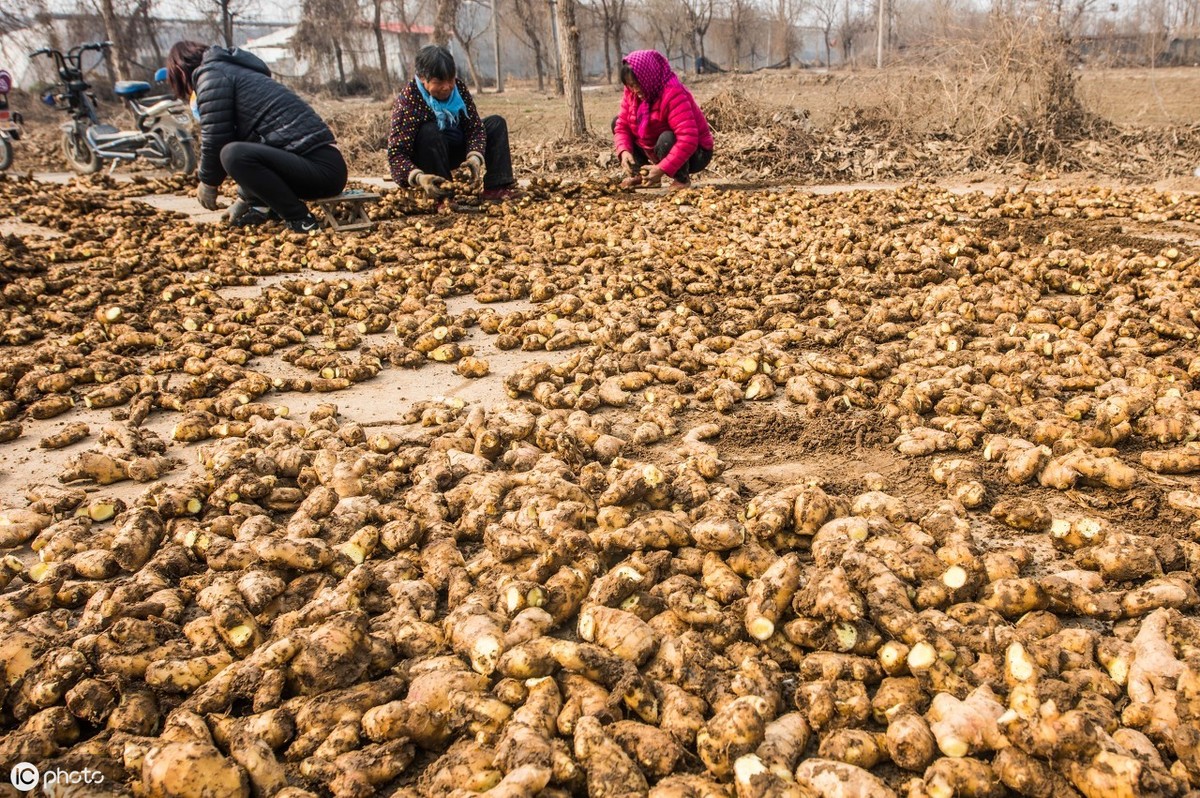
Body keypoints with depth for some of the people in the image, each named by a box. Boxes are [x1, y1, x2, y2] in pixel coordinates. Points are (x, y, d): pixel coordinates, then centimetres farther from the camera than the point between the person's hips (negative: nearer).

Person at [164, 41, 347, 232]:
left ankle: (300, 220, -16)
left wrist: (208, 183, 11)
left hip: (322, 169, -9)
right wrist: (245, 198, 36)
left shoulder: (211, 74, 0)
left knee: (233, 154, -26)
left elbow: (214, 141, -6)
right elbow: (243, 138, 33)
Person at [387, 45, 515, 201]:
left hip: (453, 150, 6)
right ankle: (443, 196, -29)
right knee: (429, 131, -36)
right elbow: (396, 153, -32)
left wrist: (475, 157, -35)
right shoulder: (408, 100, -27)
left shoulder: (459, 88, -13)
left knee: (496, 123, -4)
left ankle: (496, 188, -18)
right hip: (423, 160, -6)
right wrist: (418, 177, -51)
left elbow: (475, 127, -13)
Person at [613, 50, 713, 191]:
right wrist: (624, 151, -26)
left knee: (667, 139, -41)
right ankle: (642, 175, 3)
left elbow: (688, 139, -38)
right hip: (657, 147, 8)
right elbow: (622, 125, -4)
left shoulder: (673, 93, -30)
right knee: (616, 122, 2)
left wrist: (662, 169, -43)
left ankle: (682, 178, -12)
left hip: (694, 153, -7)